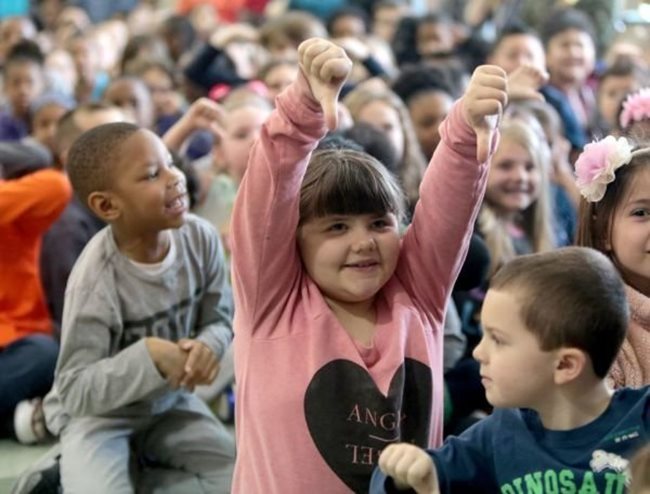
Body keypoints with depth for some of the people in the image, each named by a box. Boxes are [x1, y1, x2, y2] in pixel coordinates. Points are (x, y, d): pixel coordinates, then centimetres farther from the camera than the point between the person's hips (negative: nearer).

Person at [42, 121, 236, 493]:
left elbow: (219, 320, -1)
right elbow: (75, 391, -26)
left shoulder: (201, 238, -14)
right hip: (98, 414, -5)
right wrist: (147, 356, -38)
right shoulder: (97, 279, -29)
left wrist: (208, 348, -25)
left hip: (170, 403, 5)